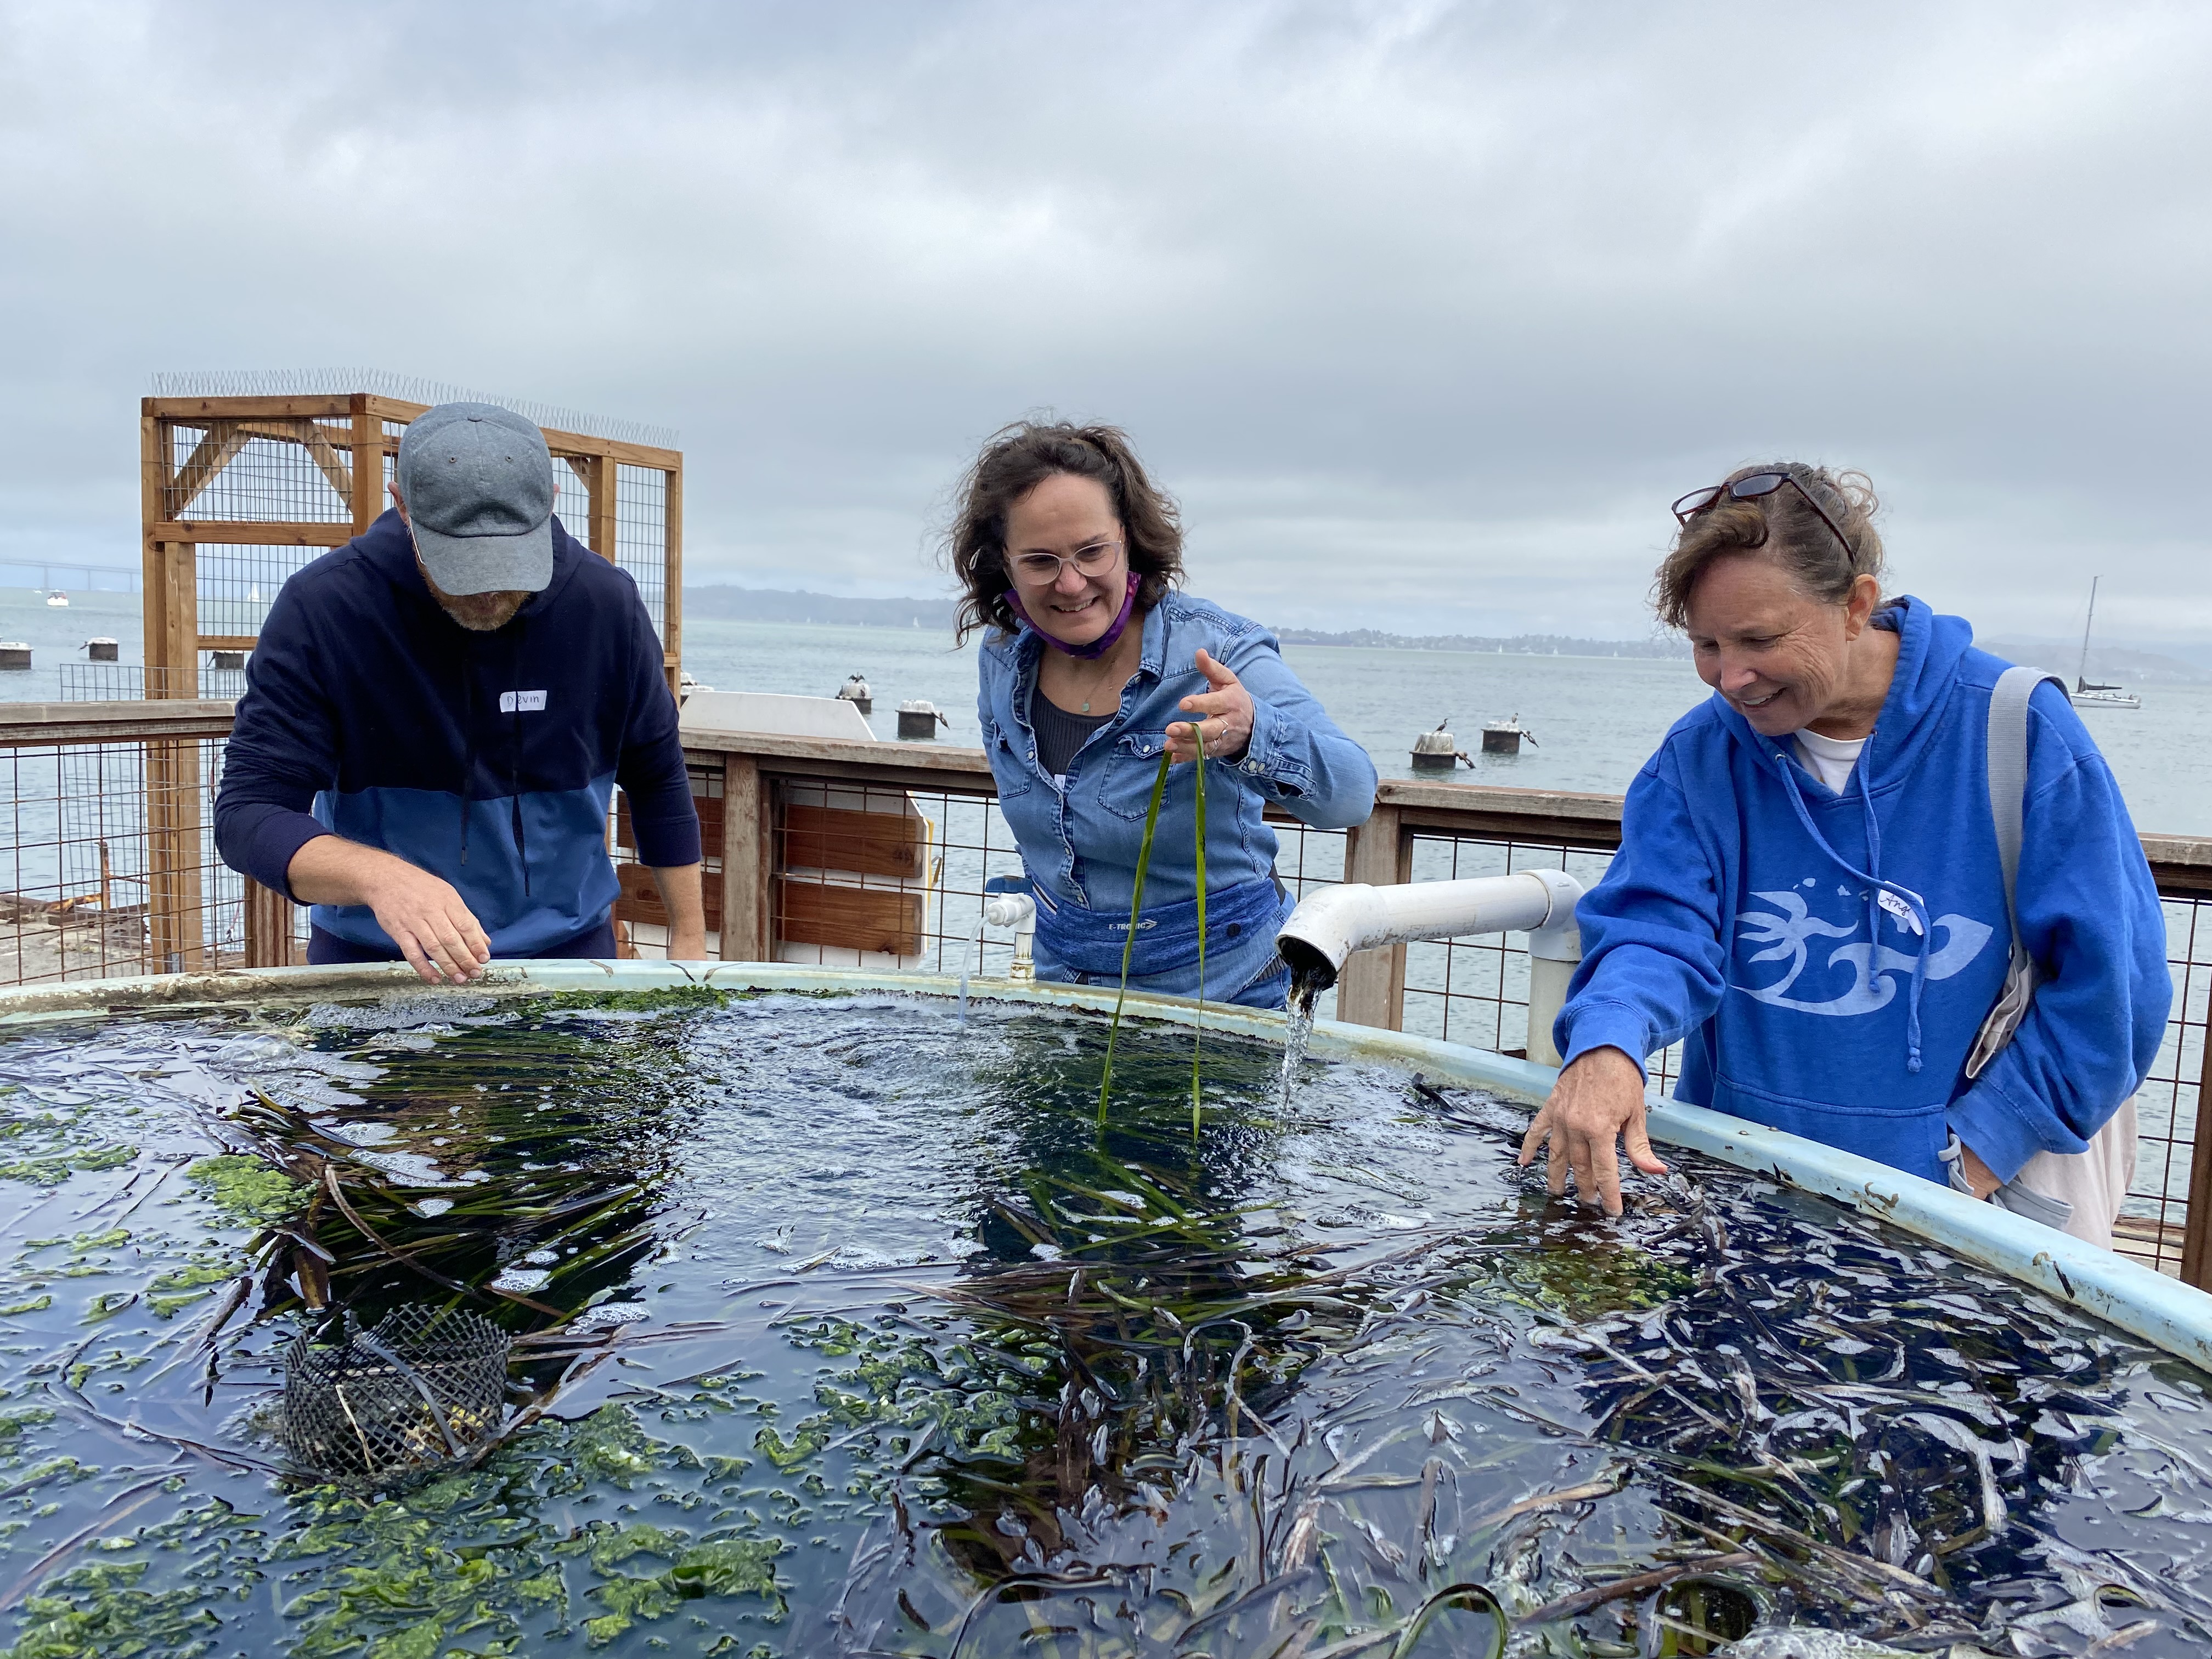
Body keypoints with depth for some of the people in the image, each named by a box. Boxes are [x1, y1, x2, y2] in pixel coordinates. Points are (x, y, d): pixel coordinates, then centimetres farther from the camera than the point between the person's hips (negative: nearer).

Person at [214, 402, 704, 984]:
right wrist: (379, 876, -41)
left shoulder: (606, 604, -13)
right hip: (372, 957, -1)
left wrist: (689, 936, 3)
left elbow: (658, 780, 1)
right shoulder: (320, 608, -19)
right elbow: (248, 813, -22)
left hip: (567, 950, 1)